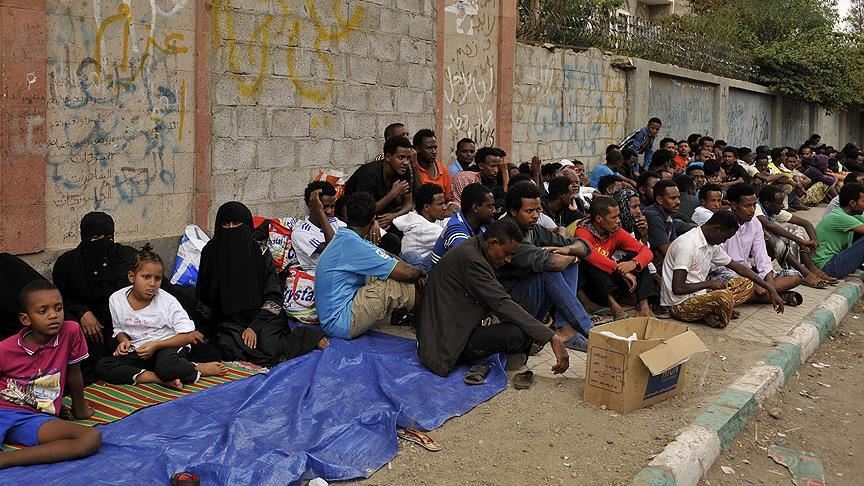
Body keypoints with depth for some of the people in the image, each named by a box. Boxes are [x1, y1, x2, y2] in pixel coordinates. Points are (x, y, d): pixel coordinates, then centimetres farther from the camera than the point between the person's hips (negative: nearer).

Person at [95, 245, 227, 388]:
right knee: (101, 367, -19)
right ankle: (162, 379, -27)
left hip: (169, 346, -5)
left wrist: (156, 345, -19)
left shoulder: (168, 301, -12)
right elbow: (119, 328, 16)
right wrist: (124, 340, -7)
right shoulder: (116, 299, -2)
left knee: (166, 366, -40)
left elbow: (189, 335, -11)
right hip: (139, 352, 5)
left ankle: (197, 368, -9)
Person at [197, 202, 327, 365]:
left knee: (268, 346, -34)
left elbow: (274, 296, -6)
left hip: (262, 315, -3)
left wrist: (254, 327, -17)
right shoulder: (211, 252, 1)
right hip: (228, 320, 3)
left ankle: (308, 337, -7)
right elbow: (203, 297, 11)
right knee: (228, 346, -31)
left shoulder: (260, 252, -4)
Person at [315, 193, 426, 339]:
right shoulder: (353, 244, -22)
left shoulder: (342, 238, 9)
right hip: (341, 322, -10)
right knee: (400, 284, -18)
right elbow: (406, 273, -24)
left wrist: (414, 273, 2)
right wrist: (419, 272, -1)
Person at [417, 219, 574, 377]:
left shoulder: (475, 248, 9)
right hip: (446, 345, -11)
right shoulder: (471, 259, -22)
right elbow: (502, 304, -27)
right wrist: (551, 337, -28)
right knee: (519, 334, -25)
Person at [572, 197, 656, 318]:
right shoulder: (583, 232, -15)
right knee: (590, 261, -29)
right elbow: (590, 254, -37)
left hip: (612, 283, 5)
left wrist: (633, 263, -30)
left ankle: (644, 306, -24)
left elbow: (646, 251, -7)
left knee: (634, 254, -9)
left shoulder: (616, 231, 0)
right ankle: (613, 303, -39)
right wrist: (621, 270, -41)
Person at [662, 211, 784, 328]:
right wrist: (709, 283, -13)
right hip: (679, 305, -10)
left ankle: (711, 312, -9)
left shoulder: (712, 245, 7)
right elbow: (678, 288, -26)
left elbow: (738, 267, 16)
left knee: (747, 284, 7)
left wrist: (770, 289, 13)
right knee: (724, 296, -34)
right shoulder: (687, 246, -22)